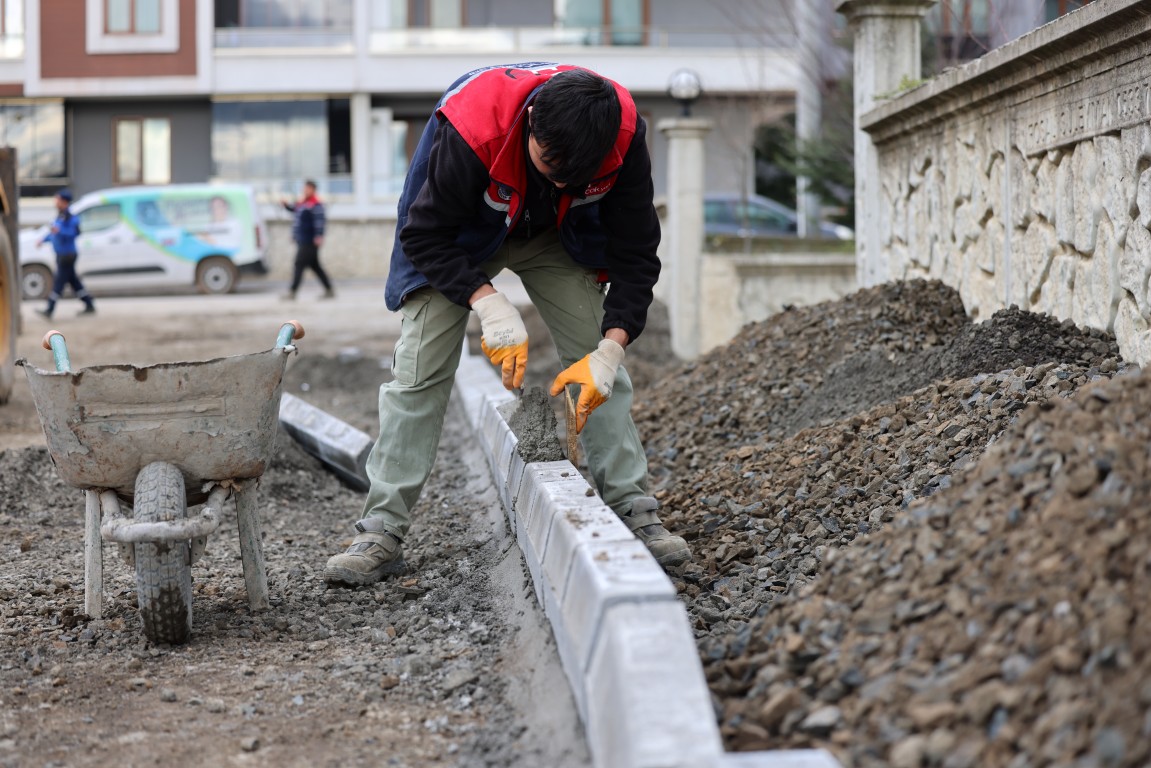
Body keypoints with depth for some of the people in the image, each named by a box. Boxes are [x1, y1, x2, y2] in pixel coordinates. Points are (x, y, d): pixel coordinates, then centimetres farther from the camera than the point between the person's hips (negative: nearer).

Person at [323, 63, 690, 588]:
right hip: (456, 237, -2)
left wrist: (611, 349, -31)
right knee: (419, 373, -11)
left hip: (558, 237, 3)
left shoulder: (623, 134, -31)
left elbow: (635, 253, -21)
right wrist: (488, 304, -40)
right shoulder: (468, 128, -41)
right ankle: (381, 533, -6)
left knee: (600, 370, -7)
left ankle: (635, 514, 1)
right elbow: (425, 236, -28)